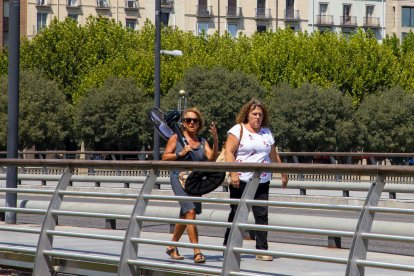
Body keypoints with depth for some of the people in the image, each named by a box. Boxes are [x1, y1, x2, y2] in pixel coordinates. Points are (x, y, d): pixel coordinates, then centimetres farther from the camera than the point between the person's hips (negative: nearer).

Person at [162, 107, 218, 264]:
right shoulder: (176, 138, 3)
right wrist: (180, 154, -14)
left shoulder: (202, 142, 11)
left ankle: (172, 247, 33)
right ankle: (197, 252, -23)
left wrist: (215, 140, -15)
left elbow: (212, 158, -3)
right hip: (179, 176, -5)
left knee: (185, 217, 14)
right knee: (191, 211, -21)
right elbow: (165, 157, 0)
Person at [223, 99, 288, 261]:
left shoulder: (266, 132, 16)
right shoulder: (238, 130, -1)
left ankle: (262, 250, -1)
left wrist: (283, 174, 26)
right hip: (241, 181, -4)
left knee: (262, 215, -2)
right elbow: (229, 152, -10)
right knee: (236, 215, 2)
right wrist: (233, 173, -21)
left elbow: (274, 156, 25)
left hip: (262, 182, 4)